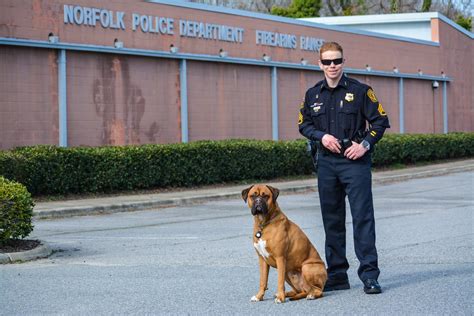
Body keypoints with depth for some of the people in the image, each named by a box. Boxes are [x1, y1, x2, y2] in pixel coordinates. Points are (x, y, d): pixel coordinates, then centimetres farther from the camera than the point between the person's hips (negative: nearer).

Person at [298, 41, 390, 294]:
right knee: (332, 220, 8)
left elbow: (380, 121, 0)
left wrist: (365, 144, -12)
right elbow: (303, 124, 16)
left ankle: (369, 275, -7)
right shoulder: (313, 94, 9)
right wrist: (322, 136, -3)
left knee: (362, 216, -9)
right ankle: (337, 275, 15)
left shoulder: (359, 91, -2)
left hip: (355, 161, -4)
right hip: (326, 162, 4)